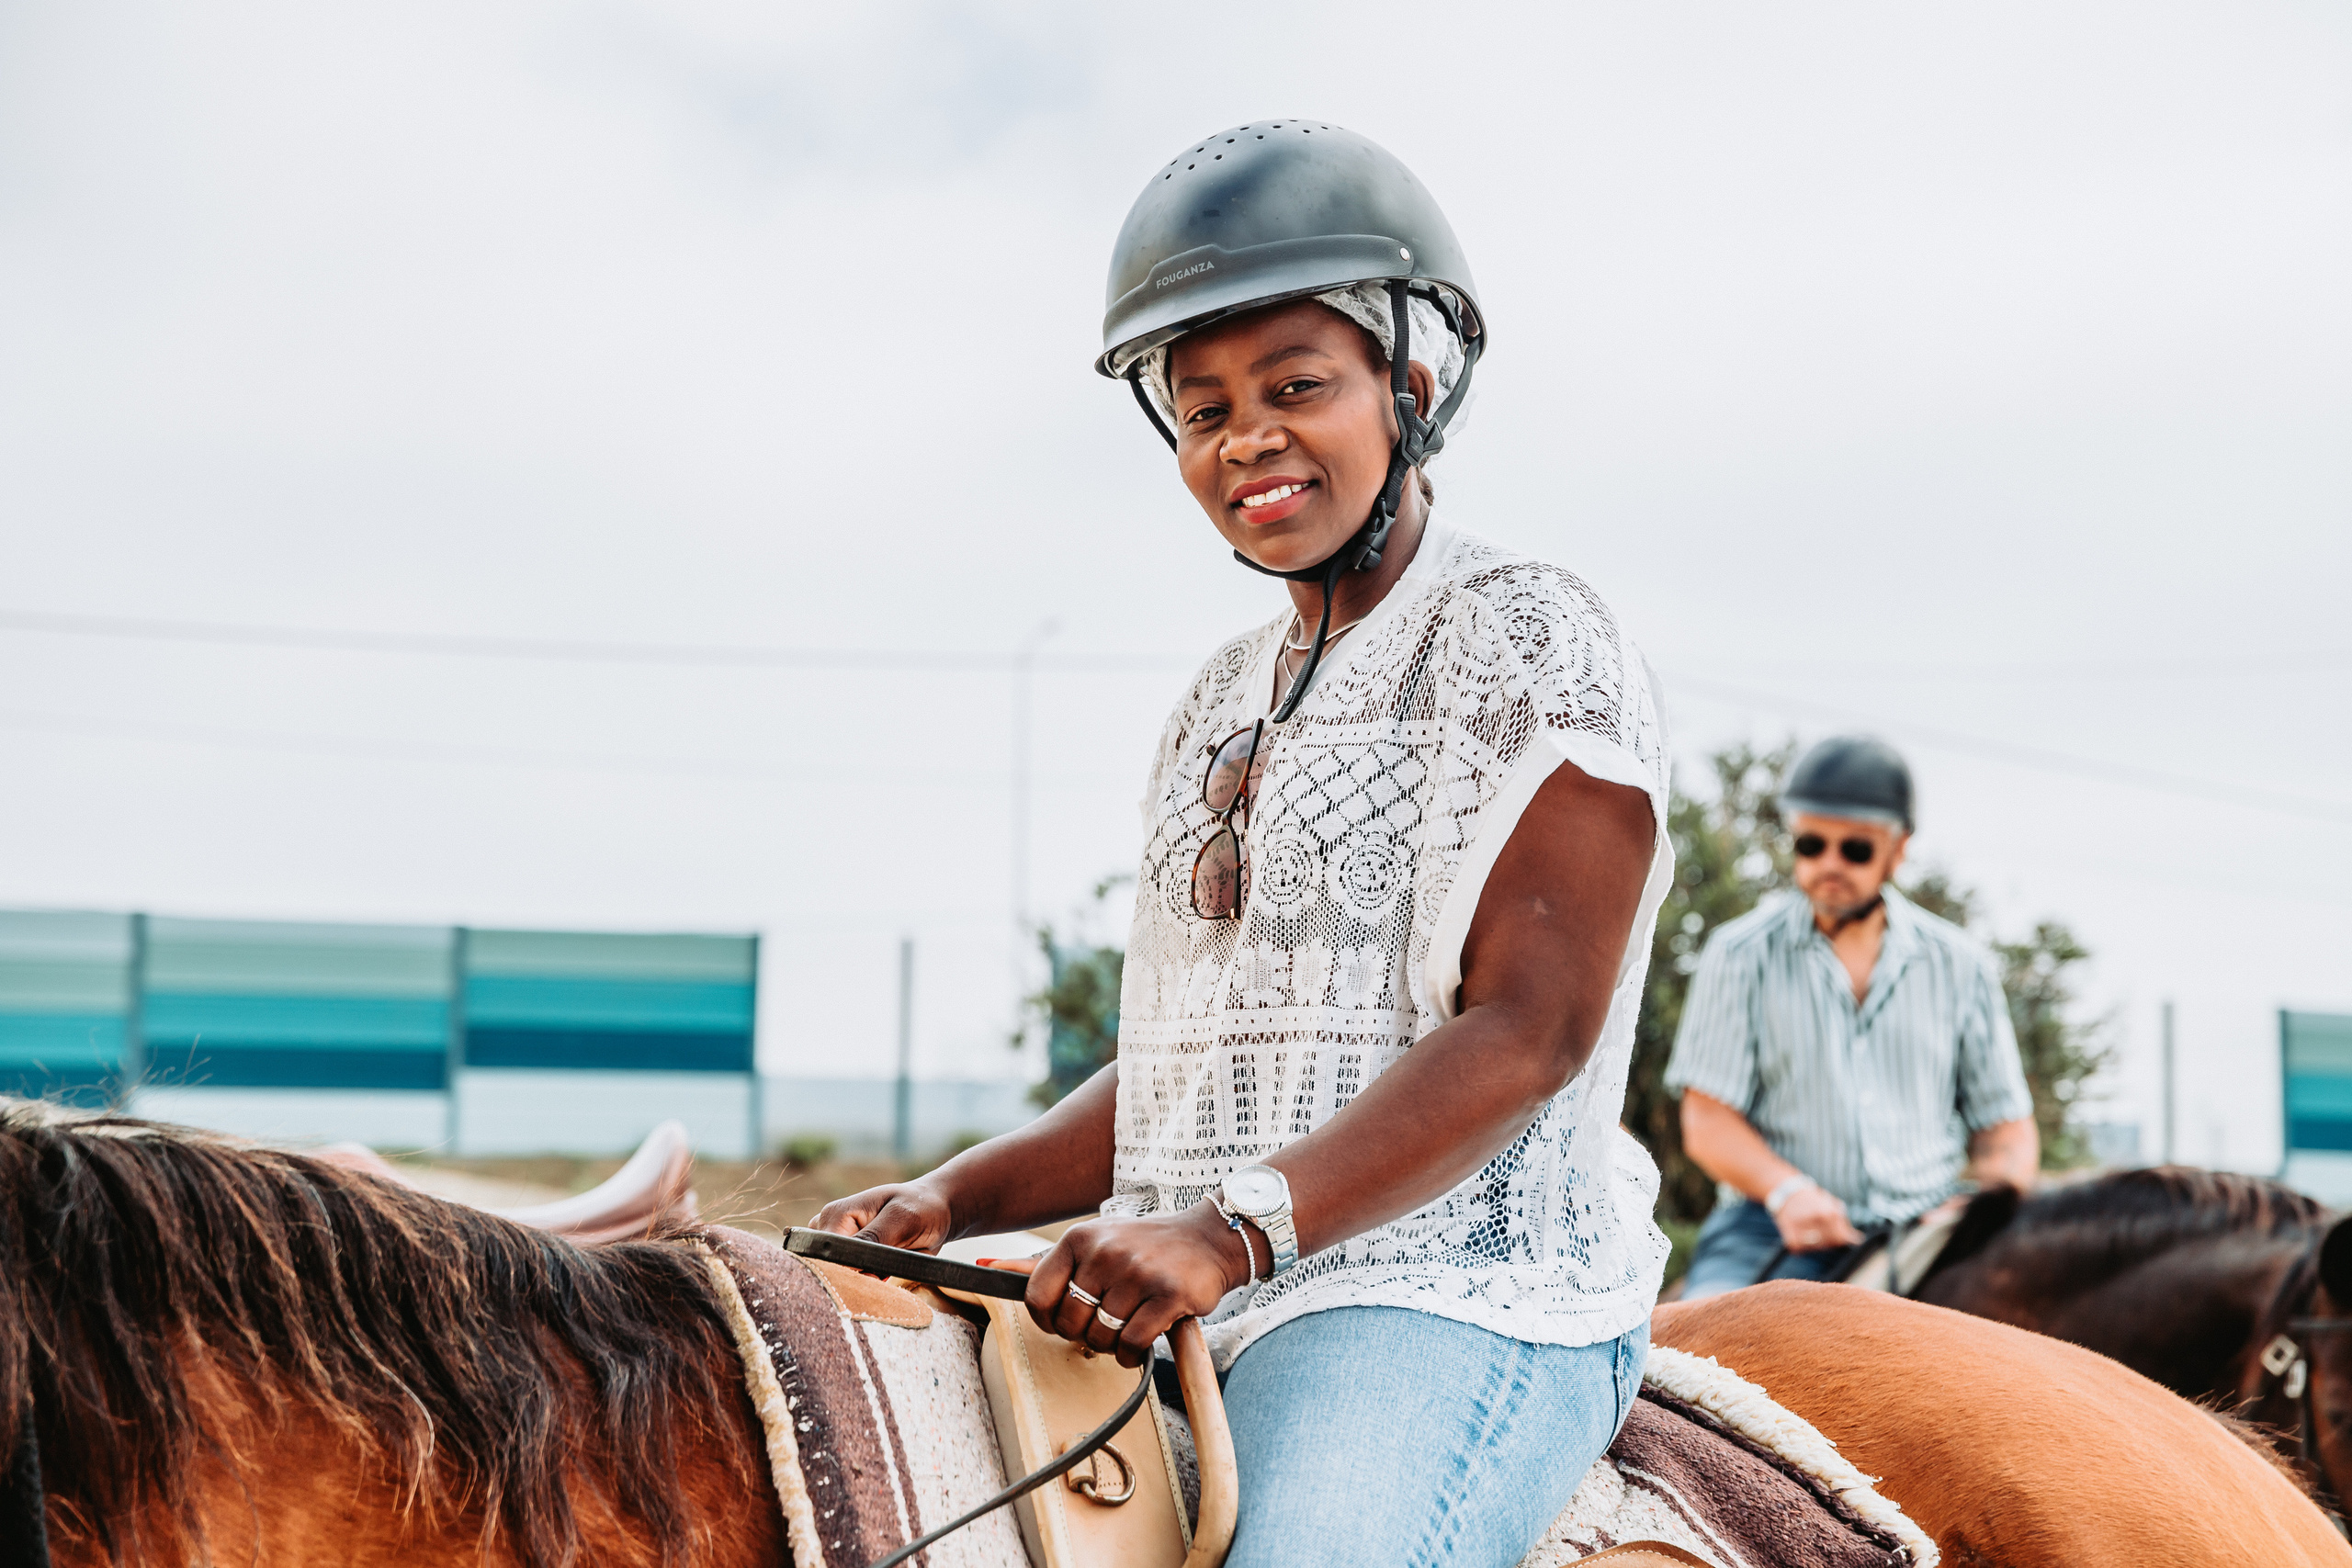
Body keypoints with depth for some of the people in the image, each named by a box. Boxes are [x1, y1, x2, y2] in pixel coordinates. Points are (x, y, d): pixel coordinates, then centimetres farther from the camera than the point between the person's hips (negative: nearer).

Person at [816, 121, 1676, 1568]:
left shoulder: (1533, 645, -3)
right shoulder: (1225, 705, 20)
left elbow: (1523, 1033, -15)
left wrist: (1235, 1230, -26)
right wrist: (956, 1200, 4)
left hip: (1447, 1301, -7)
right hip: (1181, 1319, 8)